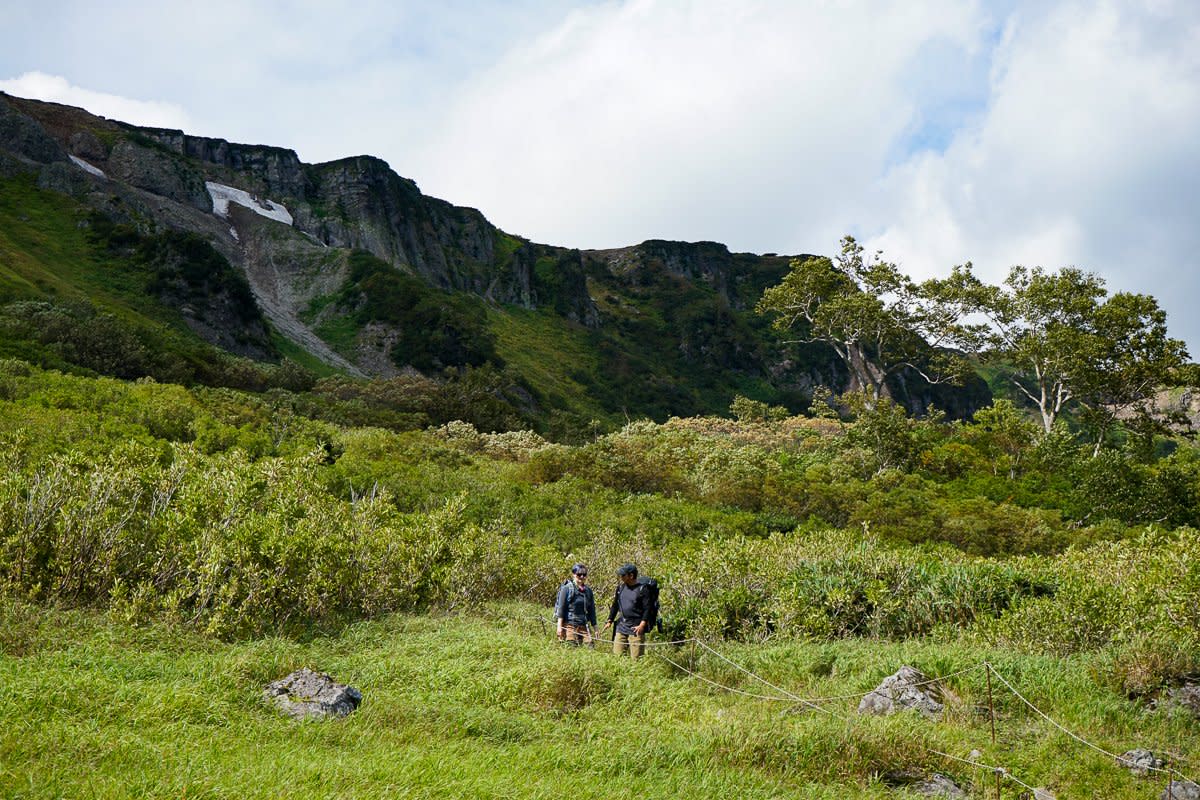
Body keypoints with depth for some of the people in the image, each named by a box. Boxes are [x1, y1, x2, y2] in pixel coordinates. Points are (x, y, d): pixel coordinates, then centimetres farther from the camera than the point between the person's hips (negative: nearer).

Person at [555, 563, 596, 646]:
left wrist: (595, 628, 16)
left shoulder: (588, 590, 13)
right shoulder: (566, 589, -1)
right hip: (569, 625, -5)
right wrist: (560, 626, -10)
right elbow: (561, 608, -4)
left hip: (584, 626, 5)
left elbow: (592, 610, 18)